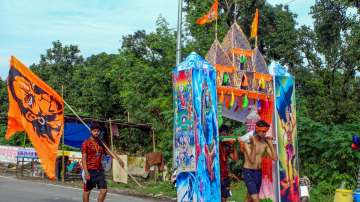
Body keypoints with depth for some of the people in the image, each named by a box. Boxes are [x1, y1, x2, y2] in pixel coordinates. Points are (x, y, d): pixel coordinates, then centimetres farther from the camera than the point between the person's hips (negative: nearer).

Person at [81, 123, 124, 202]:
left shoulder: (101, 143, 11)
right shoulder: (86, 143, -7)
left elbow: (109, 152, 18)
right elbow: (84, 158, -11)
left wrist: (119, 160, 7)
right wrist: (86, 172, -19)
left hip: (100, 170, 5)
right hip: (90, 171, -5)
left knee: (104, 190, 0)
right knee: (87, 191, 5)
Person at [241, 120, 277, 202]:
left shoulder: (265, 143, 2)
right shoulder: (248, 143, -14)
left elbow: (274, 158, -3)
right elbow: (252, 160, -23)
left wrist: (270, 144, -5)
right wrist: (254, 145, -25)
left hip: (259, 173, 6)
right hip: (248, 172, -6)